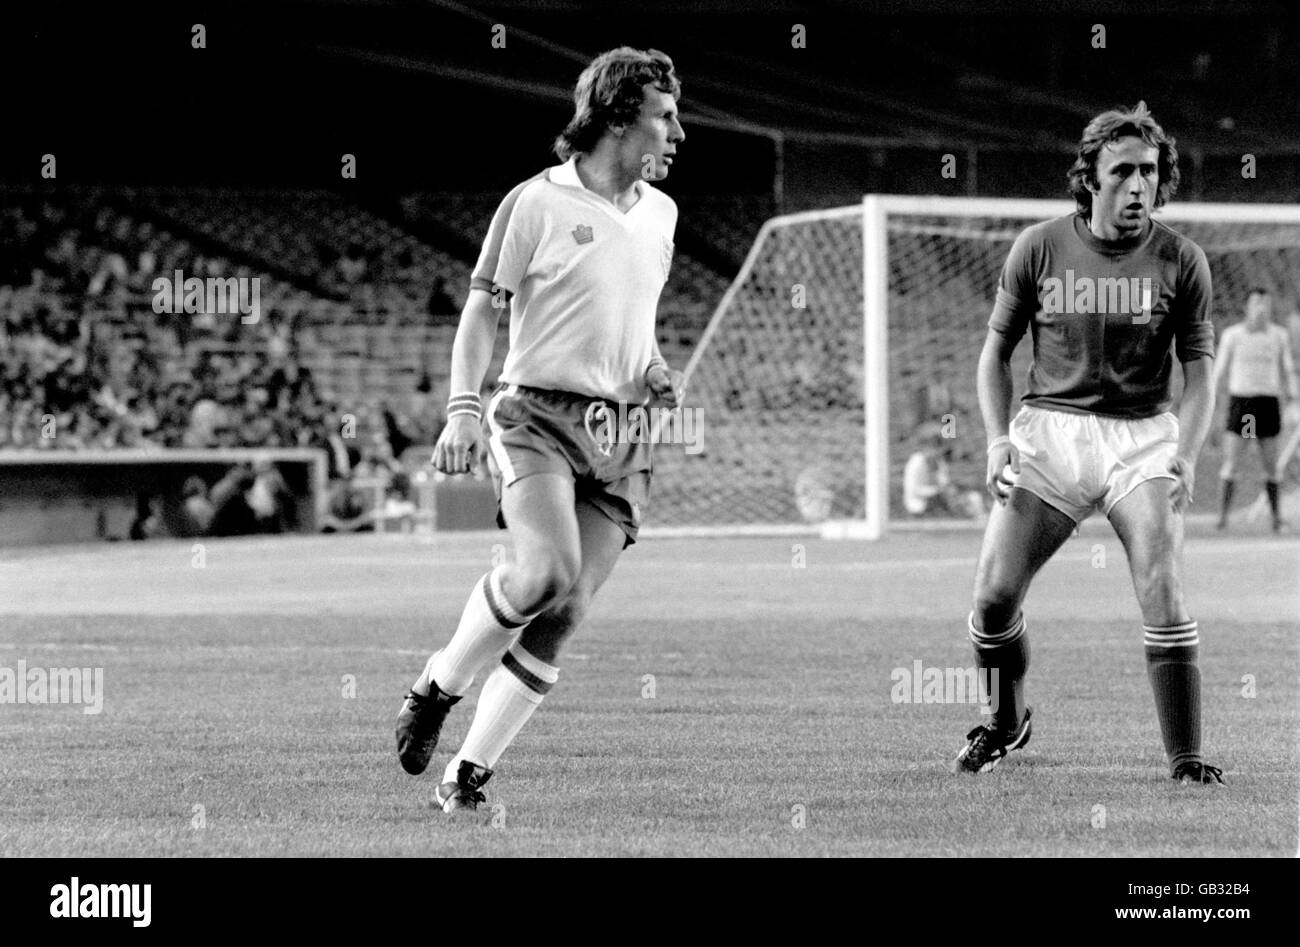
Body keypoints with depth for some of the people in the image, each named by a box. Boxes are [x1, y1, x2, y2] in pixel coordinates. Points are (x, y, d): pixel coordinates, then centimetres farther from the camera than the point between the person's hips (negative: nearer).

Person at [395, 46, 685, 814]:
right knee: (547, 571, -27)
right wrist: (464, 409, -14)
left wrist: (655, 373, 9)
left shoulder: (660, 213, 15)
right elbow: (481, 311, -2)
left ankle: (470, 772, 4)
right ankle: (439, 687, -3)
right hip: (539, 414, -5)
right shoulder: (536, 203, -3)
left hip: (621, 436, 5)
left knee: (565, 615, -3)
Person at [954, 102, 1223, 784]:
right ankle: (1006, 722, 21)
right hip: (1051, 428, 1)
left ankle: (1186, 757, -9)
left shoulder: (1180, 260, -2)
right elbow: (996, 350, 8)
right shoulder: (1039, 248, -1)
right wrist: (998, 439, -5)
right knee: (994, 594, -6)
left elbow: (1199, 369, 1)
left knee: (1163, 593, -16)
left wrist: (1186, 453, -14)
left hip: (1143, 435, -1)